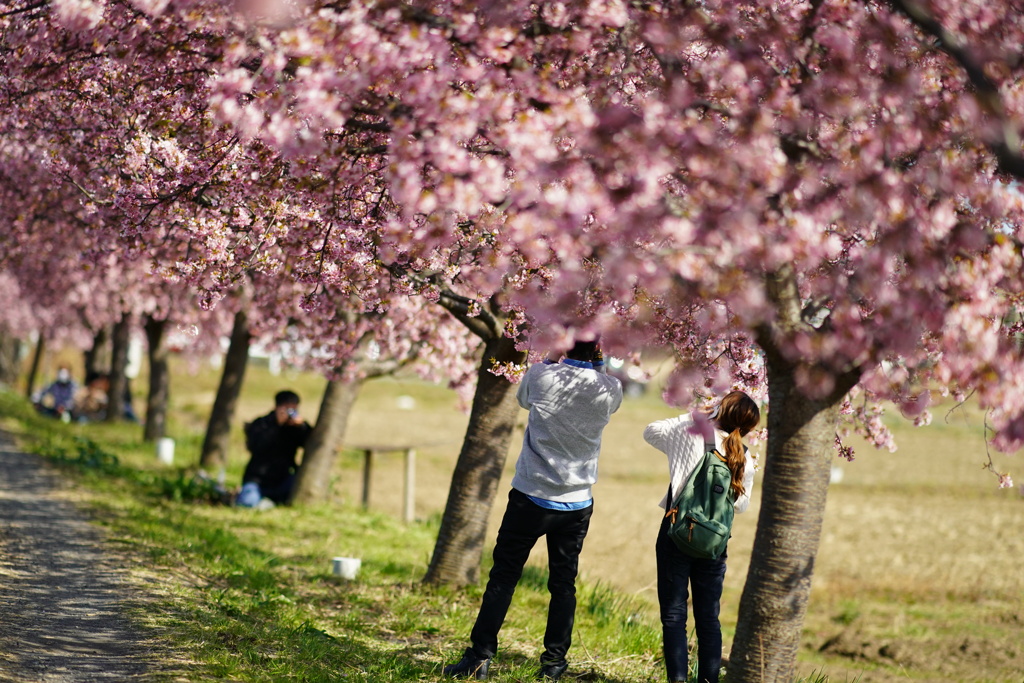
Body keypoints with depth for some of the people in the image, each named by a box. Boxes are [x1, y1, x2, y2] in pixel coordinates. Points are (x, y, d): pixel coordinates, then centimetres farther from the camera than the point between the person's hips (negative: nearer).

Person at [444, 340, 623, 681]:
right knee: (563, 583, 11)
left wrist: (553, 359, 20)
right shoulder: (610, 389, -6)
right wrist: (596, 362, 15)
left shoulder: (541, 375, -11)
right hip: (577, 503, 2)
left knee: (503, 577, 3)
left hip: (532, 496, -2)